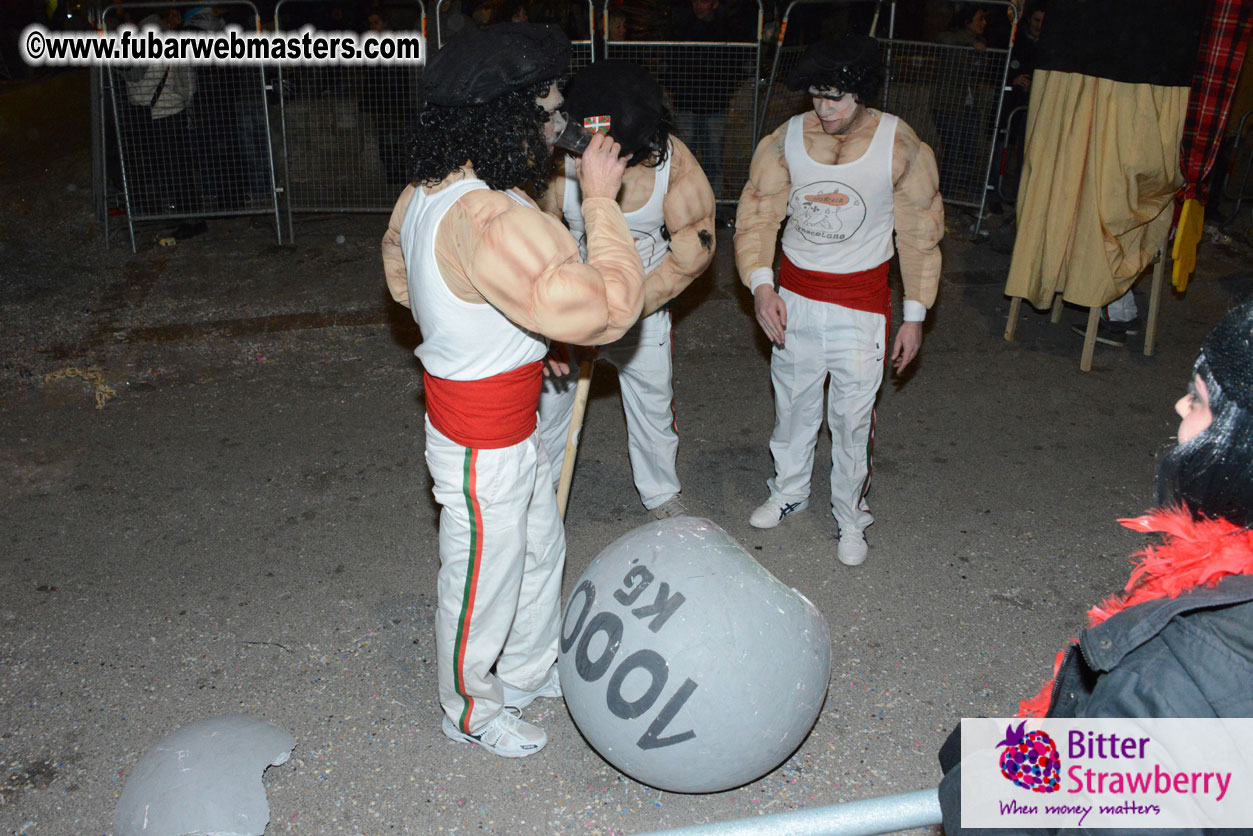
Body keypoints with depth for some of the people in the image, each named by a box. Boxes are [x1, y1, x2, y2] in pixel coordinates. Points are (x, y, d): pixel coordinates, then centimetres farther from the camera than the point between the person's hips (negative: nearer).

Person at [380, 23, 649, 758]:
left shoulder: (425, 193, 0)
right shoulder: (492, 221, -33)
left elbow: (401, 276, 19)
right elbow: (606, 308, -33)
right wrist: (602, 200, -22)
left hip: (511, 427, 10)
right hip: (484, 446, -10)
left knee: (540, 547, 27)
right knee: (484, 579, 13)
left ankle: (530, 671, 50)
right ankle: (471, 710, 38)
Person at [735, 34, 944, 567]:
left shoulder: (900, 146, -11)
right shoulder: (787, 139, -7)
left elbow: (919, 234, -3)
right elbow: (757, 215, -4)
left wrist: (915, 313, -2)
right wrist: (760, 283, -20)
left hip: (861, 301, -2)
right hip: (794, 294, 3)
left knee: (853, 416, 3)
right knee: (792, 401, 17)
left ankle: (850, 517, 25)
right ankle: (789, 490, 41)